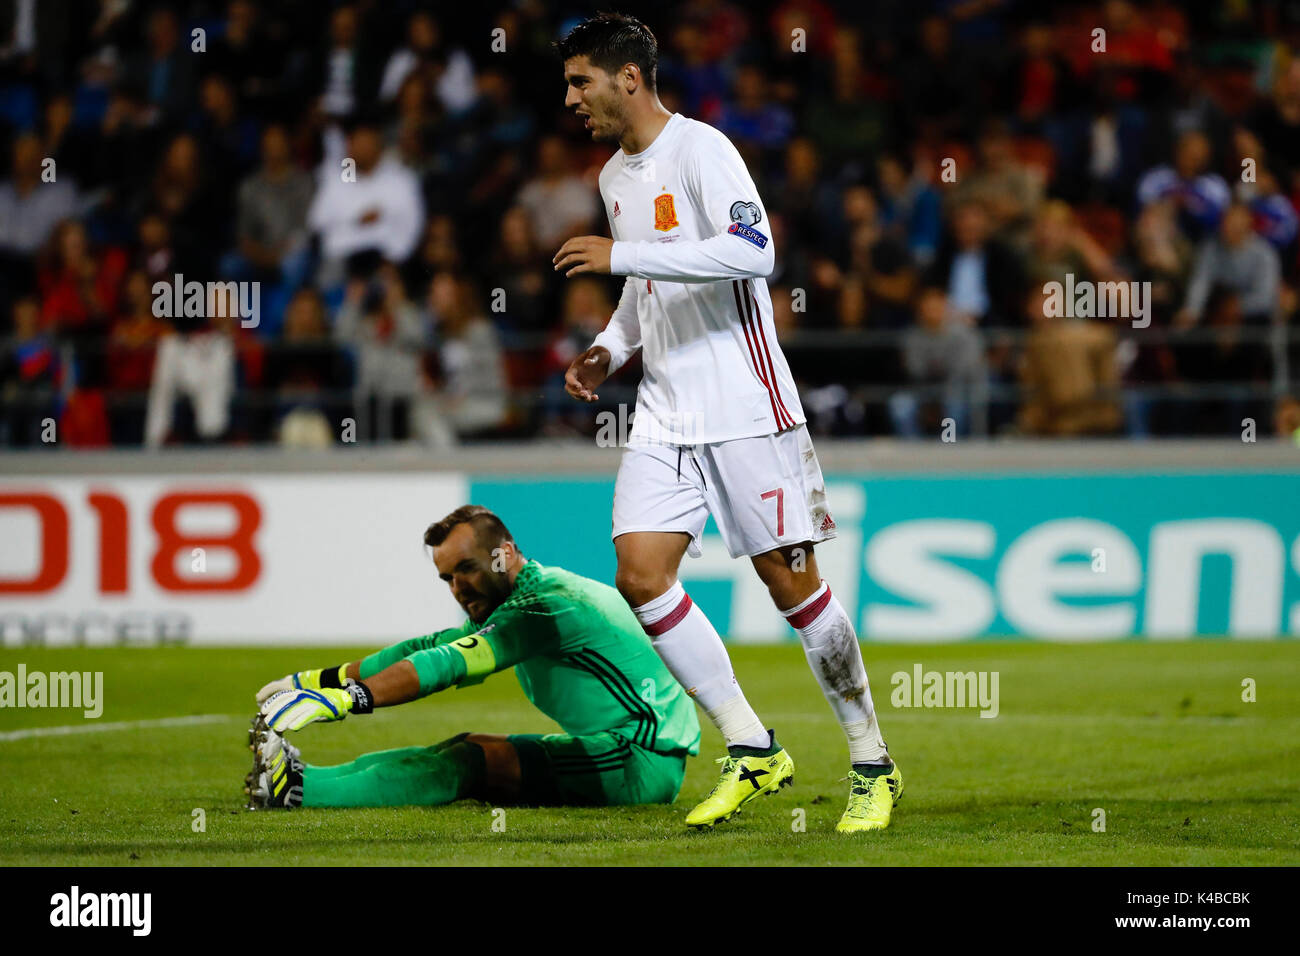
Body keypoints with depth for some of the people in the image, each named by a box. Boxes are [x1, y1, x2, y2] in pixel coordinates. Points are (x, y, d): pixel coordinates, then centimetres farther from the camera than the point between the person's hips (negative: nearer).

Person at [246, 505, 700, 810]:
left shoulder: (546, 606, -16)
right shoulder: (527, 598, 16)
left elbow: (446, 665, -24)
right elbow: (430, 648, 16)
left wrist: (342, 699, -29)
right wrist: (320, 679, 12)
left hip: (645, 760, -10)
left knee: (475, 760, -18)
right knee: (463, 750, 2)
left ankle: (300, 788, -22)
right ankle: (304, 779, -3)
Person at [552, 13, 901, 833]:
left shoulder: (700, 149, -11)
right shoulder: (615, 177, 15)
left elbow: (751, 250, -26)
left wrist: (622, 256, -24)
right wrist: (609, 352, 10)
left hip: (746, 409, -8)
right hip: (664, 417, 8)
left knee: (792, 582, -4)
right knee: (640, 574, -8)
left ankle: (873, 765, 10)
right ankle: (753, 751, 2)